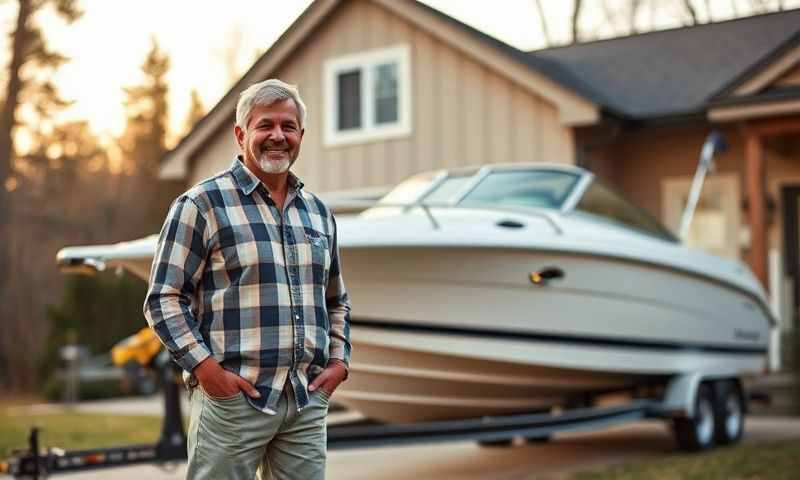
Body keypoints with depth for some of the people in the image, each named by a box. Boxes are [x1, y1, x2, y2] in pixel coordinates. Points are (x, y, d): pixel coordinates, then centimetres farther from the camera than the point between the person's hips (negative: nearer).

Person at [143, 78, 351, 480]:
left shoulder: (318, 212, 16)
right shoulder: (201, 204, -3)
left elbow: (336, 302, 25)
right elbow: (163, 299, -6)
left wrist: (338, 361, 10)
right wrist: (206, 367, -14)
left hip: (308, 402, 6)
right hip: (231, 397, -5)